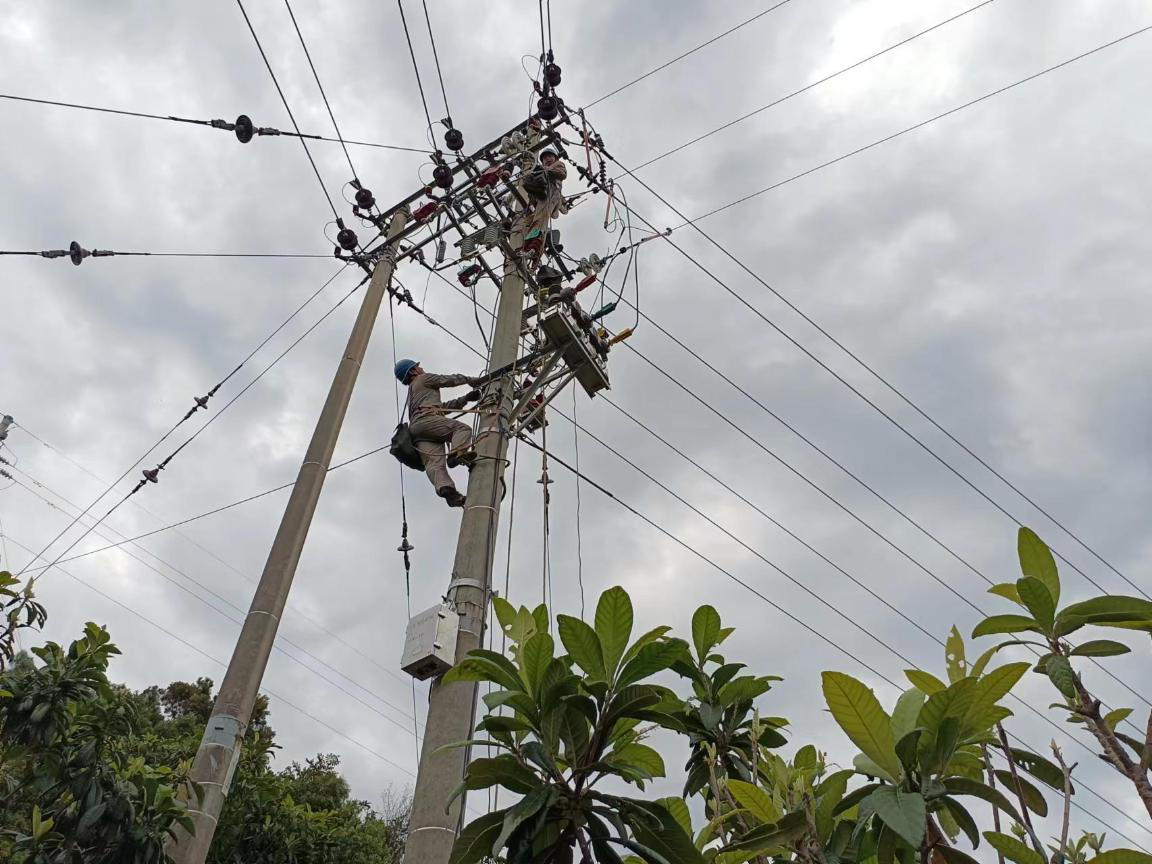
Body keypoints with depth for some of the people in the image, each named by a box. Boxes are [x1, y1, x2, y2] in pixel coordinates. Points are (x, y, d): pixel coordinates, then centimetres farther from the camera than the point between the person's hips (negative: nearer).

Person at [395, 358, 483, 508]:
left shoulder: (411, 394, 44)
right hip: (425, 419, -7)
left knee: (434, 463, -17)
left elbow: (443, 406, 37)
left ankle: (444, 487, -41)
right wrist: (474, 380, 29)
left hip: (415, 429, 7)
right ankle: (456, 453, -45)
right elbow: (450, 380, 16)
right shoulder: (423, 378, 22)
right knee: (463, 428, -18)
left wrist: (465, 399, 30)